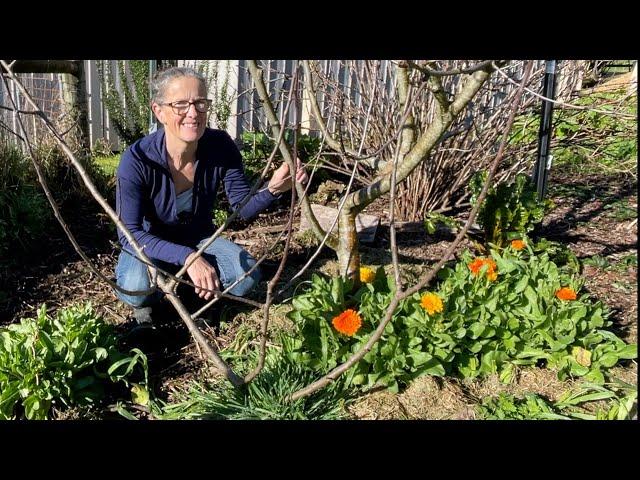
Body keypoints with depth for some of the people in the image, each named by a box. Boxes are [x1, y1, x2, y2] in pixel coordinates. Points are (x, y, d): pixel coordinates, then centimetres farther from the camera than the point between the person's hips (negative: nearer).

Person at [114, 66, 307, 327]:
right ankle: (146, 302, 5)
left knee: (246, 274, -23)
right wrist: (186, 257, -40)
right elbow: (129, 234, -27)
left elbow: (242, 207, -12)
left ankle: (194, 295, 9)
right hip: (150, 245, -3)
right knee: (136, 287, -35)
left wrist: (272, 188, -34)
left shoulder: (220, 146, -20)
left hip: (200, 239, 3)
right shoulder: (138, 159, -29)